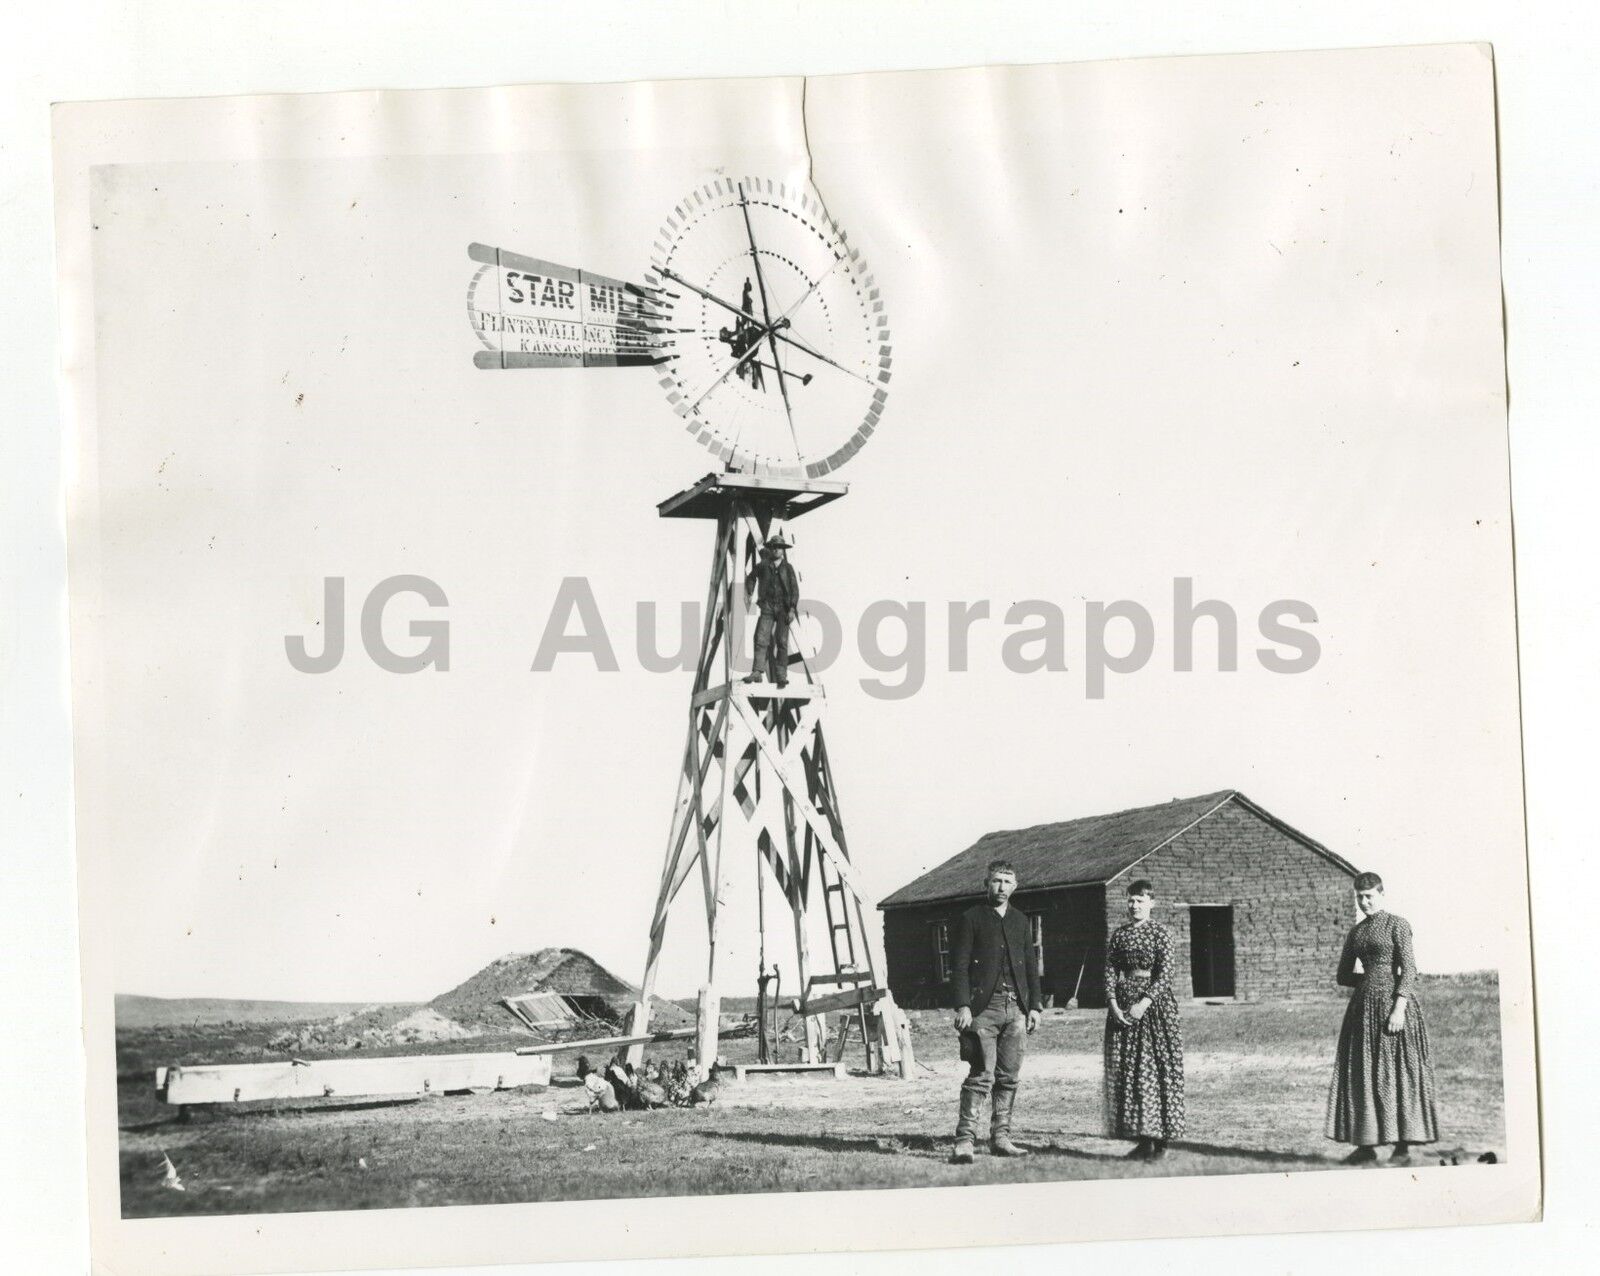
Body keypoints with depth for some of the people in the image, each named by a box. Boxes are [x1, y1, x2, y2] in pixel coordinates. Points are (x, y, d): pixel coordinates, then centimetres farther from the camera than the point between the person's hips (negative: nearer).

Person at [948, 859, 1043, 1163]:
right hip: (984, 1006, -5)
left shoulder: (1020, 921, 17)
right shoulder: (971, 919, 2)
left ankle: (1001, 1138, 12)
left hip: (1016, 1007, 5)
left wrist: (1034, 1005, 10)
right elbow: (959, 965, -3)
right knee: (981, 1075, -11)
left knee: (1008, 1076, 5)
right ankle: (964, 1140, -10)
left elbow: (1029, 966, 19)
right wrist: (962, 1006, -12)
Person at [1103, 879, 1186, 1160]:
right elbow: (1110, 971, 6)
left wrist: (1144, 1003, -18)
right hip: (1123, 1004, 4)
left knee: (1158, 1068, -5)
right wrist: (1114, 1005, -8)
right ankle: (1142, 1138, 11)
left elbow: (1165, 974, -8)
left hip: (1154, 1001, -4)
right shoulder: (1119, 933, 10)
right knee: (1124, 1069, 3)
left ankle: (1160, 1139, 0)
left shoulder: (1159, 932, -2)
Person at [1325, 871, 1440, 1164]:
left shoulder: (1398, 925, -3)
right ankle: (1366, 1146, 6)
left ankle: (1403, 1148, 0)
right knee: (1362, 1075, 2)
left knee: (1397, 1073, -4)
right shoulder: (1355, 932, 15)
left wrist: (1399, 1008, -19)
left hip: (1393, 1003, -6)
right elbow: (1343, 977, 19)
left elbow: (1409, 970, -11)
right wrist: (1371, 979, 6)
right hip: (1364, 1007, 6)